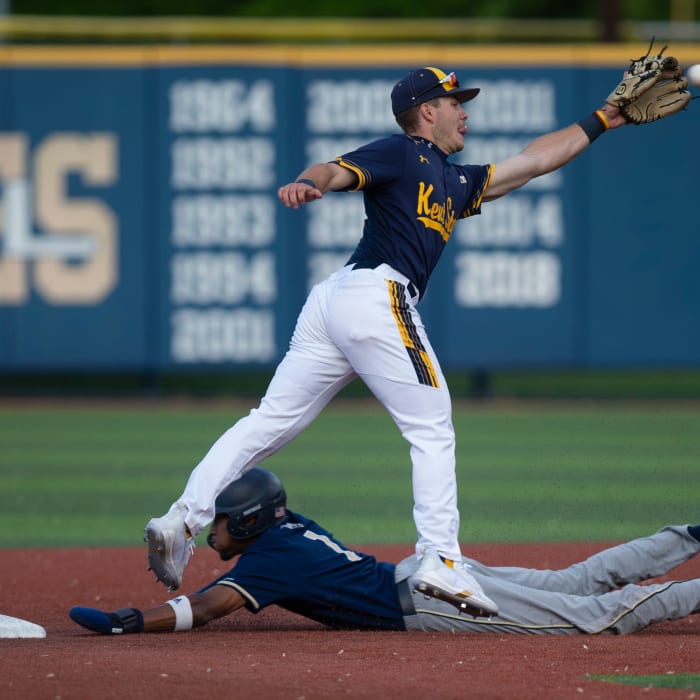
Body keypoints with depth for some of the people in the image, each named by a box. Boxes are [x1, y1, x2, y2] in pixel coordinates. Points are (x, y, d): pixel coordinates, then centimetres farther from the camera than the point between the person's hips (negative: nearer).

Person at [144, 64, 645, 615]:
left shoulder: (456, 183, 30)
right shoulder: (402, 153, 5)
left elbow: (532, 161, 34)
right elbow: (335, 171, -12)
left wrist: (599, 123, 37)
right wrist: (308, 184, -34)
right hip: (378, 295, -9)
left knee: (272, 422, 2)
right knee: (432, 429, -4)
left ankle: (183, 520, -5)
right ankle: (440, 559, -9)